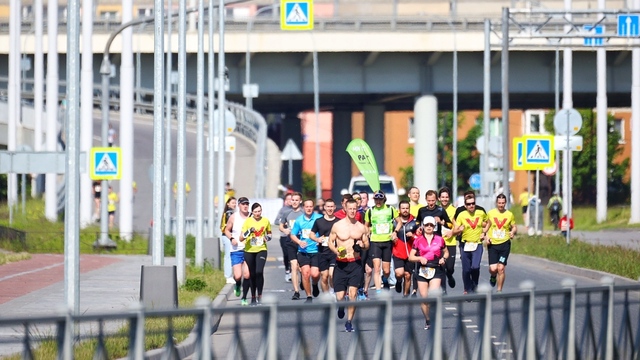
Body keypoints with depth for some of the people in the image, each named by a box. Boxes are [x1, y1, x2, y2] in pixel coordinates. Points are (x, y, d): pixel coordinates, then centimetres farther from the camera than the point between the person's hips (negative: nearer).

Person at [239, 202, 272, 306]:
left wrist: (268, 237, -3)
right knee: (251, 275, 6)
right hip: (249, 251, 0)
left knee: (259, 272, -19)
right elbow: (241, 238, -6)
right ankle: (253, 297, 19)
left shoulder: (266, 221, 2)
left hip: (261, 250, 0)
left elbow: (269, 233, 20)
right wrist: (249, 231, -23)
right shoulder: (248, 221, -3)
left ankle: (259, 295, -10)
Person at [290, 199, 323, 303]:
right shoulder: (299, 220, 5)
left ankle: (315, 285, 24)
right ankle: (308, 296, 8)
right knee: (305, 273, -8)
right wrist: (299, 242, -7)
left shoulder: (319, 218, -3)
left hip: (316, 251, -2)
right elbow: (293, 235, 11)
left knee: (315, 274, -13)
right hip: (303, 252, 2)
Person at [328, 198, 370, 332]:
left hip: (355, 263, 1)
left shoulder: (361, 227, 6)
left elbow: (367, 244, 14)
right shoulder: (337, 226, 0)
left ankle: (349, 322, 2)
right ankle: (341, 305, 35)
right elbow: (330, 241, 8)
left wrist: (362, 245, -9)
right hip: (341, 263, -1)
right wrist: (336, 251, -12)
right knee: (340, 296, -3)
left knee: (352, 293, -9)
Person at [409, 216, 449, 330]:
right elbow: (411, 257, 7)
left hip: (436, 270, -1)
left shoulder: (439, 239, 8)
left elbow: (446, 252, 22)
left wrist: (443, 258, 1)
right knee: (424, 298, 2)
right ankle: (427, 320, 18)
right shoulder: (418, 240, 6)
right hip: (422, 270, 1)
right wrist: (420, 258, -12)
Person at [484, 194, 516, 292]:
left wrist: (513, 232, -8)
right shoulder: (490, 213, 2)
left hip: (505, 244, 0)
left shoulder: (509, 214, 4)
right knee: (493, 268, -9)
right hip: (492, 244, 0)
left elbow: (514, 227, 14)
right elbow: (485, 226, 12)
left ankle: (499, 290, 6)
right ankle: (493, 277, 29)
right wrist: (486, 235, -4)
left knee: (501, 268, -7)